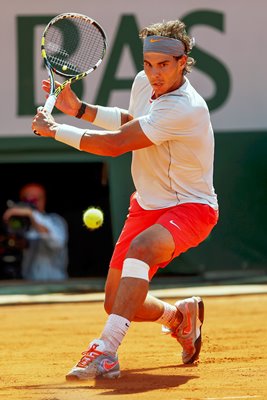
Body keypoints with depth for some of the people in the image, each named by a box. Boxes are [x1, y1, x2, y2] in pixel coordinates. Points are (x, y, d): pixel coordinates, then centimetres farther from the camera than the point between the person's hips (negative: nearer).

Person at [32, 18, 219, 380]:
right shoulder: (143, 82, -3)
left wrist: (53, 130, -20)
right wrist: (79, 109, 10)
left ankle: (106, 352, -45)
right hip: (147, 205, 8)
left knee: (140, 248, -40)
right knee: (117, 303, 5)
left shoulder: (185, 109, -29)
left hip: (189, 208, -8)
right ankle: (180, 316, 37)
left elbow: (115, 145, -29)